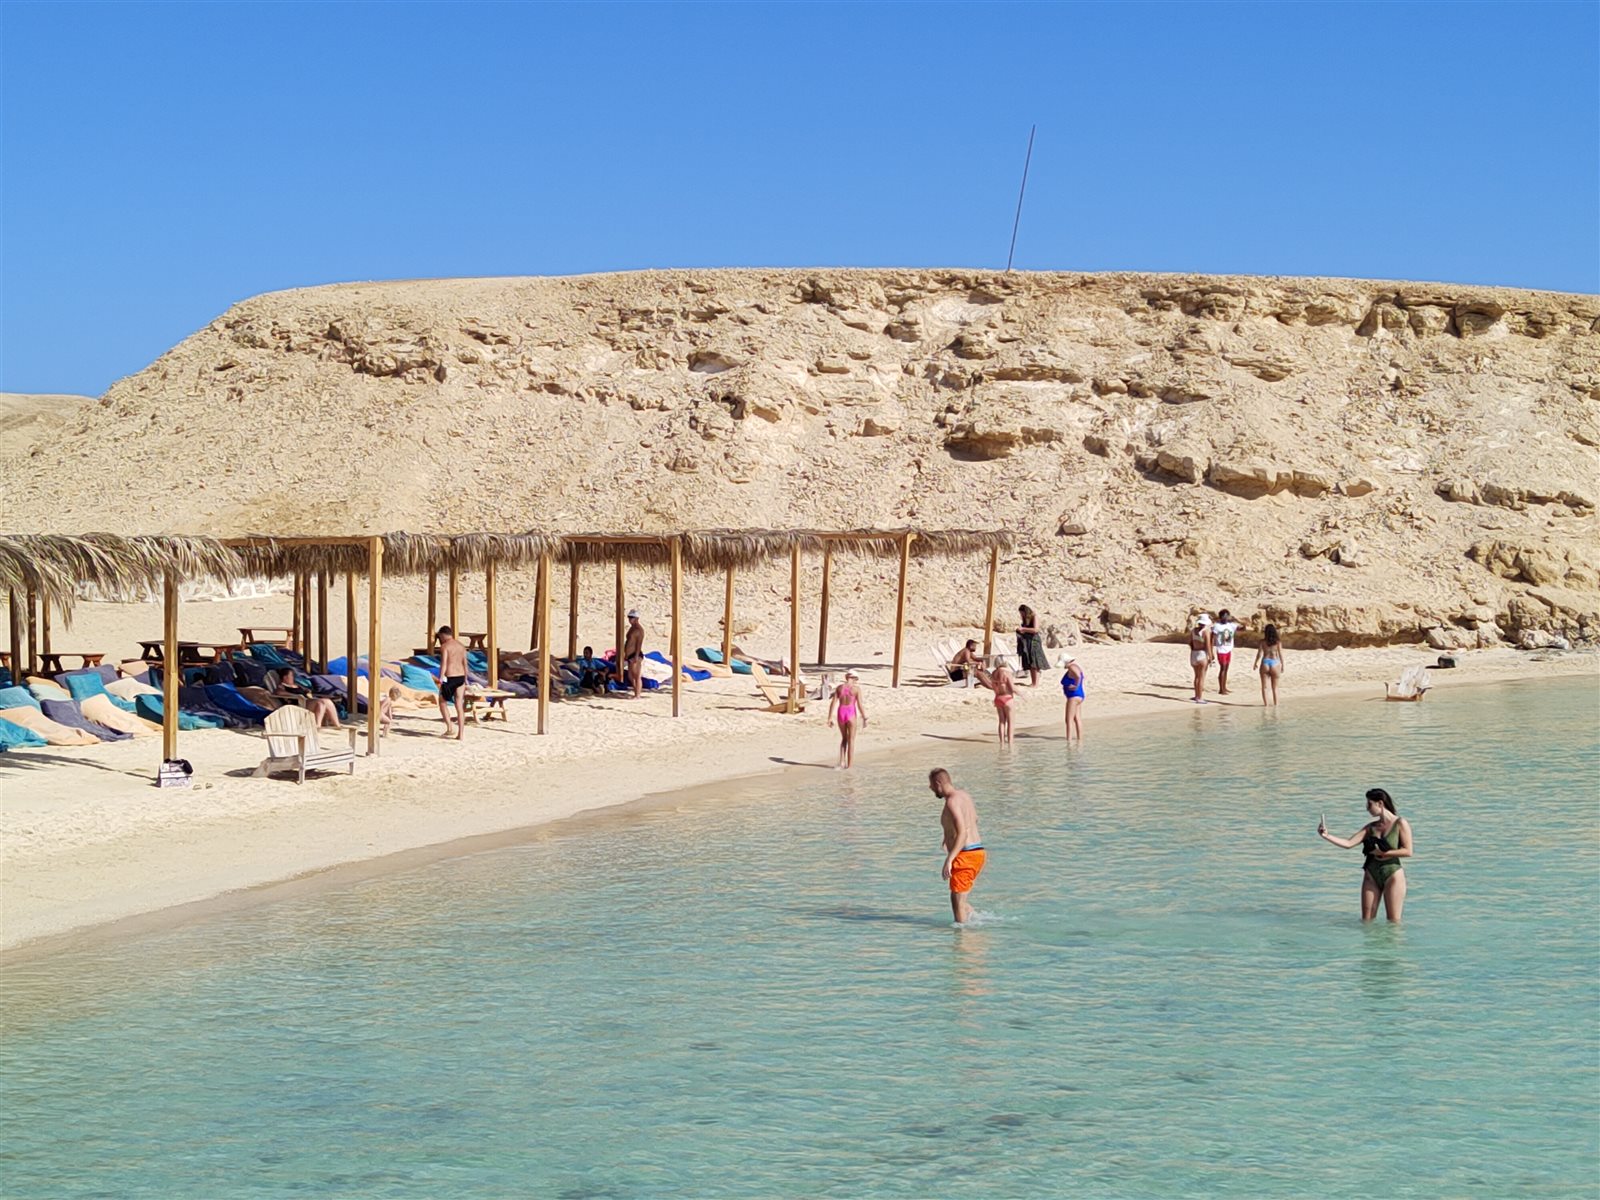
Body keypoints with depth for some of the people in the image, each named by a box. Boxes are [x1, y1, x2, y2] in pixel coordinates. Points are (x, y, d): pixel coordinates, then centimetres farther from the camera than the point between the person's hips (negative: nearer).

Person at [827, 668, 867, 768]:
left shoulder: (839, 688, 4)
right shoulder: (856, 688, -7)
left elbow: (833, 703, 0)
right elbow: (860, 705, -10)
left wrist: (830, 718, 2)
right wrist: (865, 719, -2)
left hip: (841, 714, 4)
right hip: (851, 714, -4)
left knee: (844, 738, 22)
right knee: (851, 741, 6)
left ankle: (842, 762, 12)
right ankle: (850, 766, 7)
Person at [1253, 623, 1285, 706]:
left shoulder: (1263, 642, -3)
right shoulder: (1278, 642, -3)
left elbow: (1260, 654, -4)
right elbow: (1280, 654, -2)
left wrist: (1256, 664, 10)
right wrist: (1282, 665, 8)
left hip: (1265, 663, 0)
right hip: (1275, 664, 0)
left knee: (1264, 686, 8)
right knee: (1275, 687, 12)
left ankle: (1266, 704, 4)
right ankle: (1276, 704, 11)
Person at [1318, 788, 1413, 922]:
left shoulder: (1400, 823, -5)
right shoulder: (1371, 827, 8)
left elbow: (1407, 851, -11)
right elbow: (1348, 844, -1)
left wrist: (1383, 853, -13)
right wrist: (1326, 836, -12)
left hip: (1392, 875, -5)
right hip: (1371, 876, 5)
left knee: (1394, 922, 1)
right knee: (1366, 921, 4)